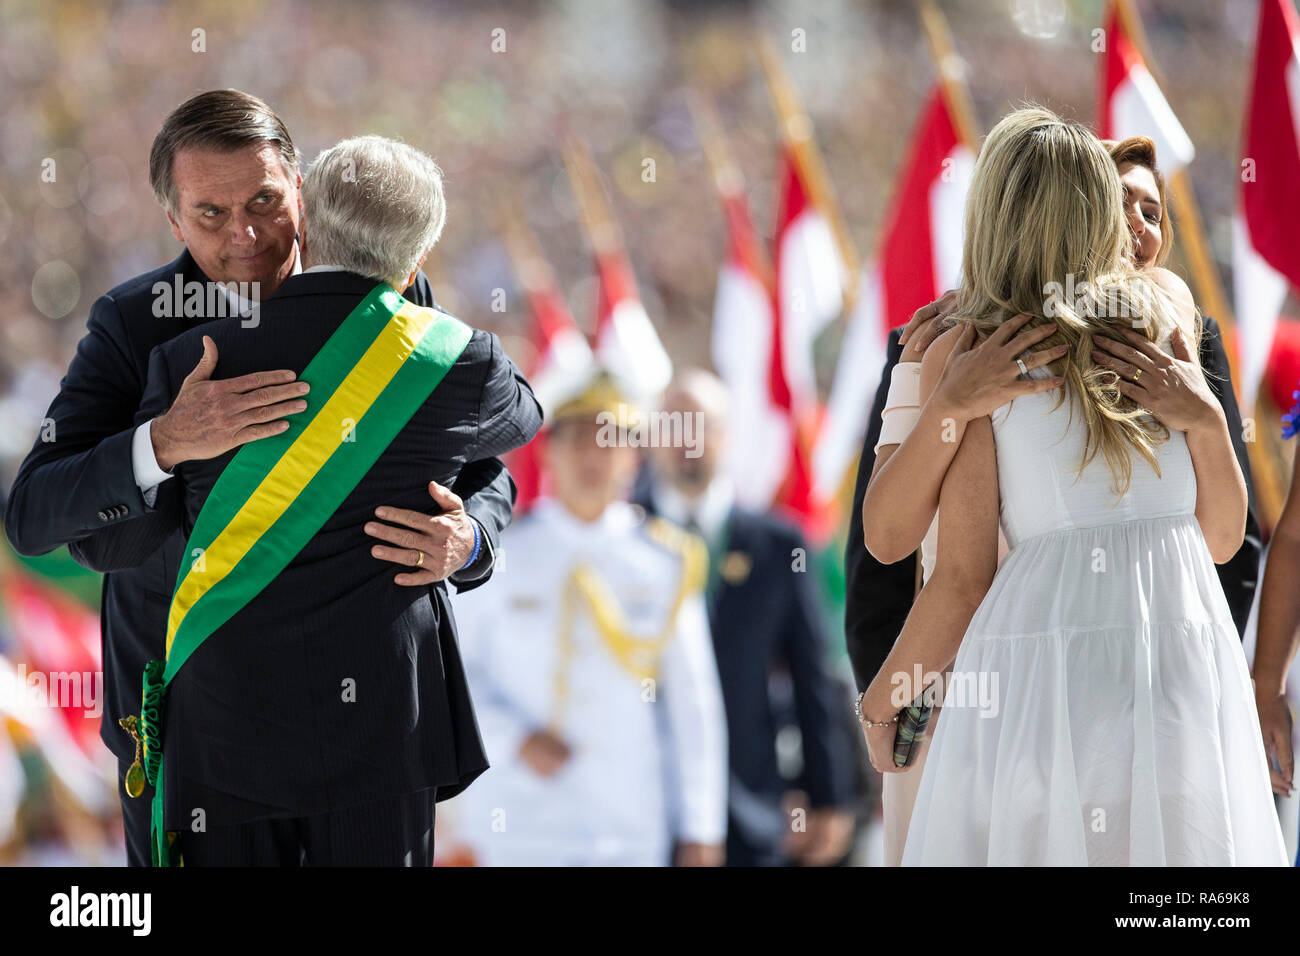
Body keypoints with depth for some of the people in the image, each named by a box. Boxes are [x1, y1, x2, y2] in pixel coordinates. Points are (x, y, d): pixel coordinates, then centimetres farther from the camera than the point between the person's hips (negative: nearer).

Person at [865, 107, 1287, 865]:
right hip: (1191, 666, 3)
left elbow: (963, 583, -1)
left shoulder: (964, 351, 0)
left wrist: (877, 706, 12)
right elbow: (1224, 539, 13)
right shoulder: (1171, 319, 12)